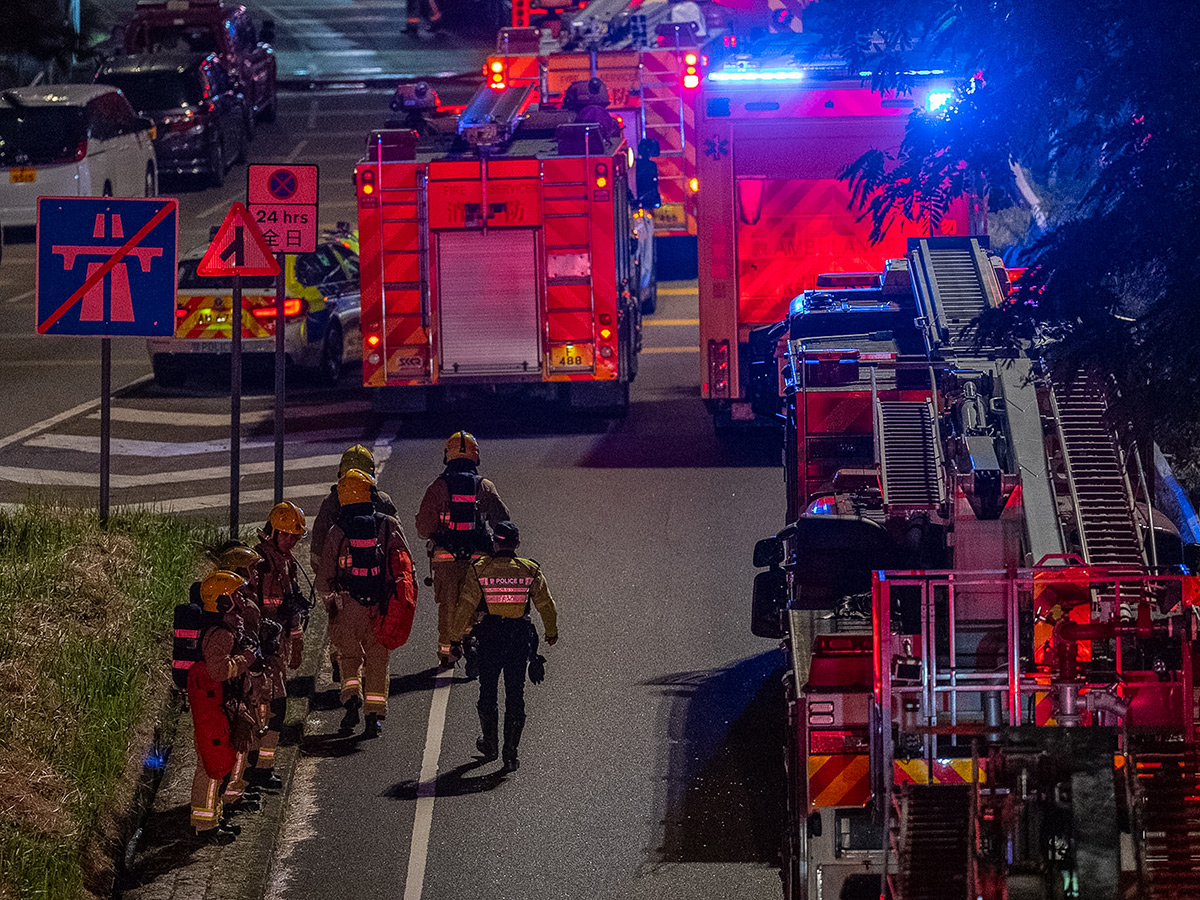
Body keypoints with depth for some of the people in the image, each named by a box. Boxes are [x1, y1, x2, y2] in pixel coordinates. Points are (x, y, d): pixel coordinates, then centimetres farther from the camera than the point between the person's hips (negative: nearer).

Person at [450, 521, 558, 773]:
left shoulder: (479, 569, -5)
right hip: (520, 637, 1)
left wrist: (457, 635, 5)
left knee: (488, 691, 17)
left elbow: (465, 606, -6)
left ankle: (490, 744, 29)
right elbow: (547, 605, 8)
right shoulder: (530, 571, 0)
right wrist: (552, 632, 25)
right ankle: (511, 754, 3)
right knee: (515, 695, 6)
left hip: (489, 637, -1)